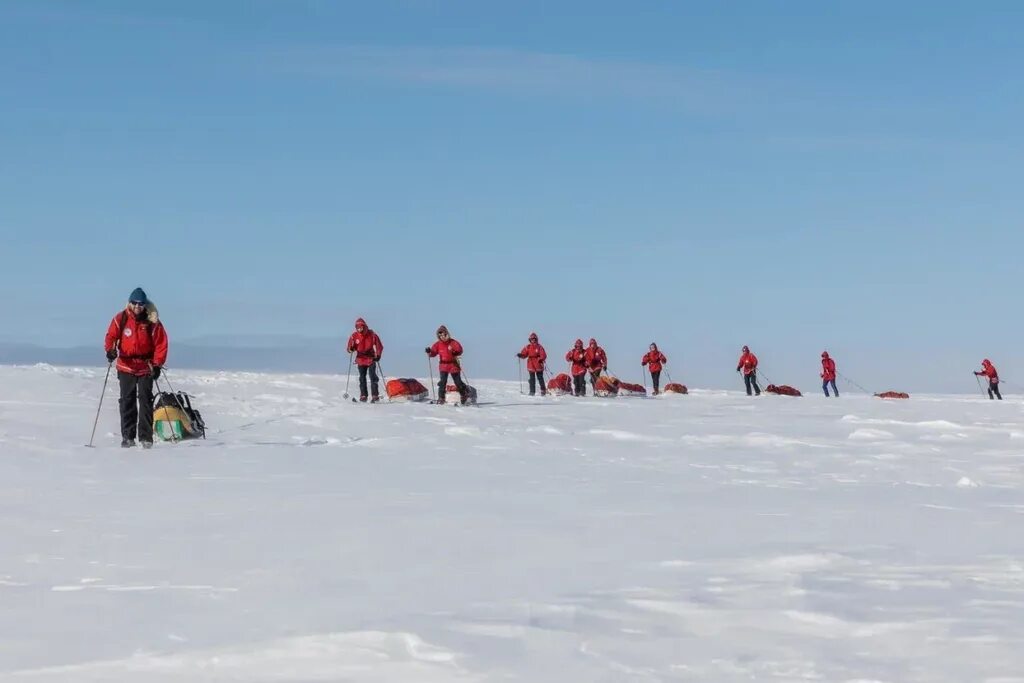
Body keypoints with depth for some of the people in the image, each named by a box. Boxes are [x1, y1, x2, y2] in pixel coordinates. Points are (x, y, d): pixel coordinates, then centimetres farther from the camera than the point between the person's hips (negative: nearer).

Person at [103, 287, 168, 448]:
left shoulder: (152, 321, -5)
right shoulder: (120, 319, -2)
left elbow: (161, 344, -2)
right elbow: (111, 336, 2)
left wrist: (157, 365, -9)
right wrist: (110, 350, -19)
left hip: (146, 368, -2)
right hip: (126, 367, 2)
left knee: (145, 401, -6)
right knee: (127, 402, 4)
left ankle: (146, 437, -3)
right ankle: (127, 436, 10)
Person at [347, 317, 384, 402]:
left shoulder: (372, 335, -10)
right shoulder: (354, 336, -4)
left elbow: (379, 346, -4)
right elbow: (350, 347, 2)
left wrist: (378, 355, -18)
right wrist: (351, 349, -22)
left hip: (371, 359, -3)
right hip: (361, 360, 3)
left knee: (373, 377, -9)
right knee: (362, 378, 7)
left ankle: (375, 395, -9)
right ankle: (363, 396, 14)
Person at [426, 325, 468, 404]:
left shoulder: (453, 342, -6)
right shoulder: (438, 344, 1)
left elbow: (460, 350, -11)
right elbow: (433, 353, -2)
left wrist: (455, 352, -31)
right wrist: (429, 352, -23)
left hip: (453, 364, -1)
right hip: (443, 365, 1)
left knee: (458, 381, 7)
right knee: (443, 381, -11)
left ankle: (463, 396, 26)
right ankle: (441, 398, -6)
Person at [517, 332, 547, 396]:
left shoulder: (539, 347, -4)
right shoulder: (528, 347, 6)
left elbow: (543, 355, -9)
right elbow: (524, 354, 5)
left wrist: (541, 359, -28)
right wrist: (520, 355, -17)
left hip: (538, 365, -3)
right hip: (531, 365, 3)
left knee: (540, 378, 4)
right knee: (532, 379, 5)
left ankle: (543, 391, 12)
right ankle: (532, 391, 9)